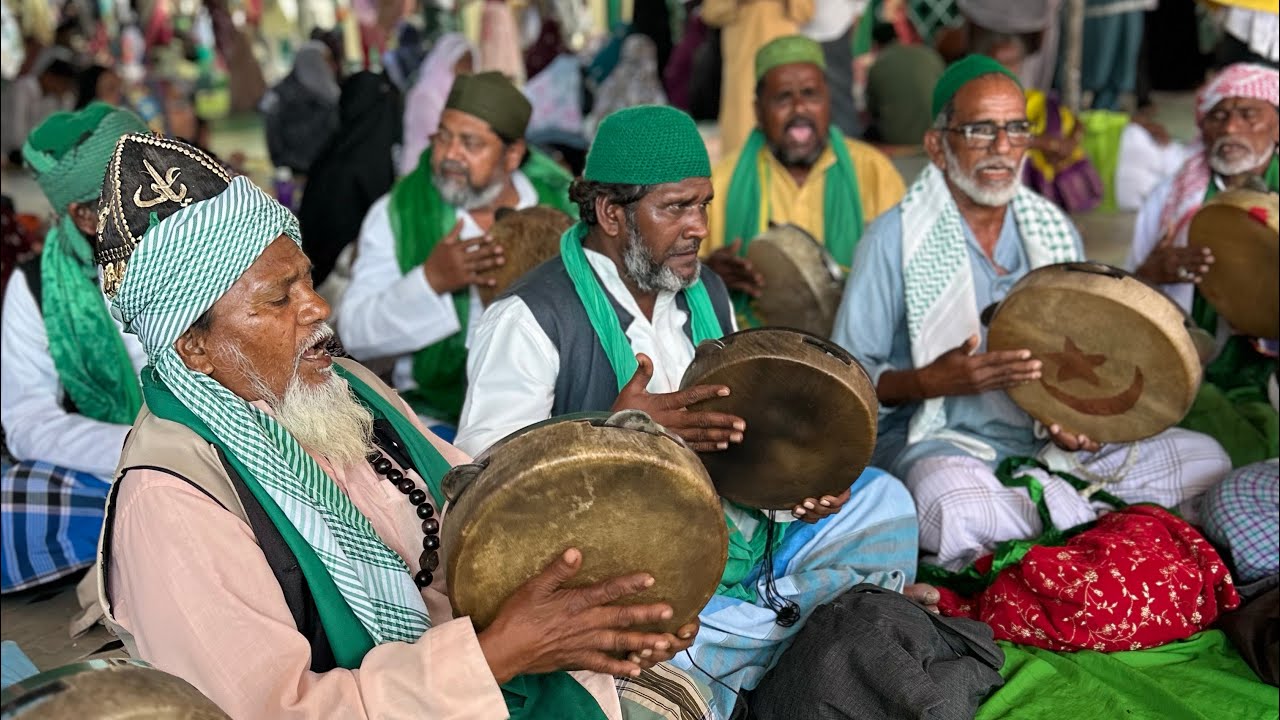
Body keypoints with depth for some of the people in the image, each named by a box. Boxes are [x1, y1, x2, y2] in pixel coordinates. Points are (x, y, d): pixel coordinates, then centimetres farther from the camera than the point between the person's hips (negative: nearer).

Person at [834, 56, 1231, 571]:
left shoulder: (1054, 232, 10)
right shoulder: (896, 239, -7)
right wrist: (932, 381, -25)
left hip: (1053, 440, 5)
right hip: (937, 440, -5)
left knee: (1204, 458, -6)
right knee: (955, 508, -39)